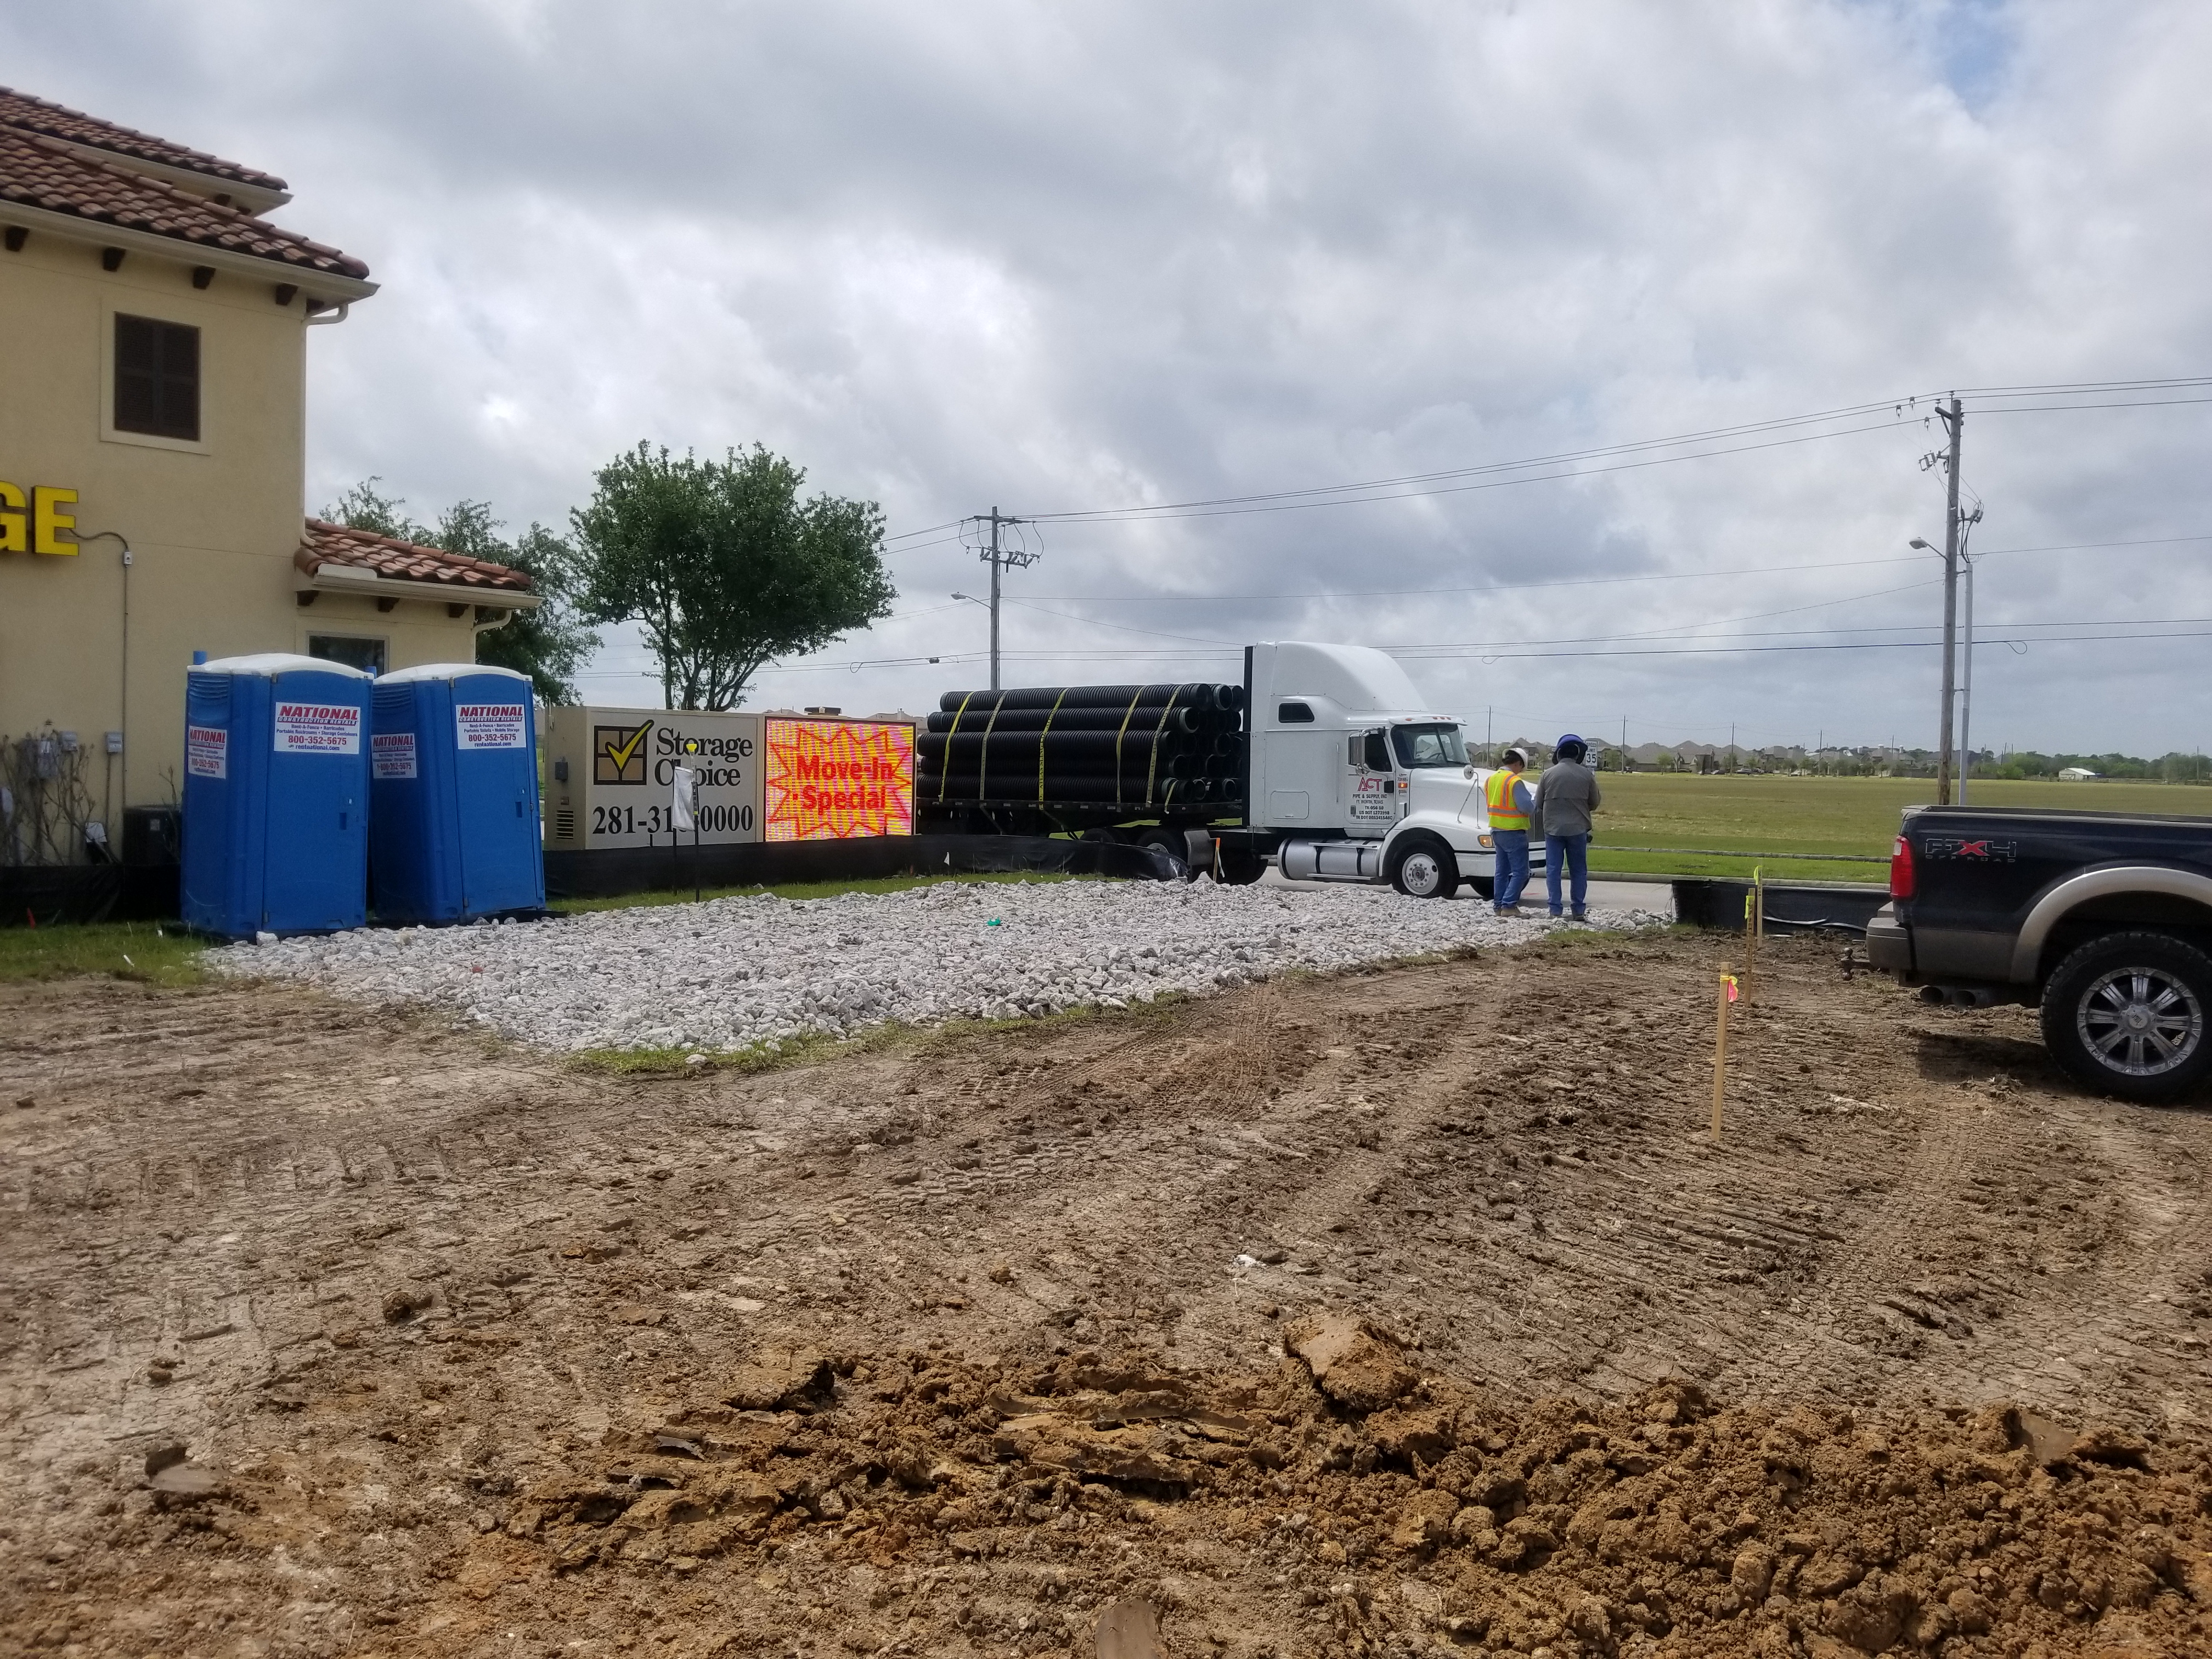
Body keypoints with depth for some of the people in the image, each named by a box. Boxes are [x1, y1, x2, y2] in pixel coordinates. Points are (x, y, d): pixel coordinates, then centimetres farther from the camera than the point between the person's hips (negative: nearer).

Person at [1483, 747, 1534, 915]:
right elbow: (1526, 806, -20)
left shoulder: (1490, 780, 9)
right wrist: (1535, 799, -1)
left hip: (1497, 830, 8)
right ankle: (1509, 905, -10)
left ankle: (1499, 905, 15)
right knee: (1520, 871, -3)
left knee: (1502, 871, 14)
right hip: (1514, 832, -8)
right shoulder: (1515, 781, -17)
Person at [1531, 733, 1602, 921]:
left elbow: (1538, 805, 4)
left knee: (1553, 870, 5)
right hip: (1578, 829, 1)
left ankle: (1555, 910, 3)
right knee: (1579, 870, 10)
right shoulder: (1587, 775, -1)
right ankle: (1578, 911, 9)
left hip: (1553, 828, 0)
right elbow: (1594, 803, 7)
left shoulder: (1548, 774, -2)